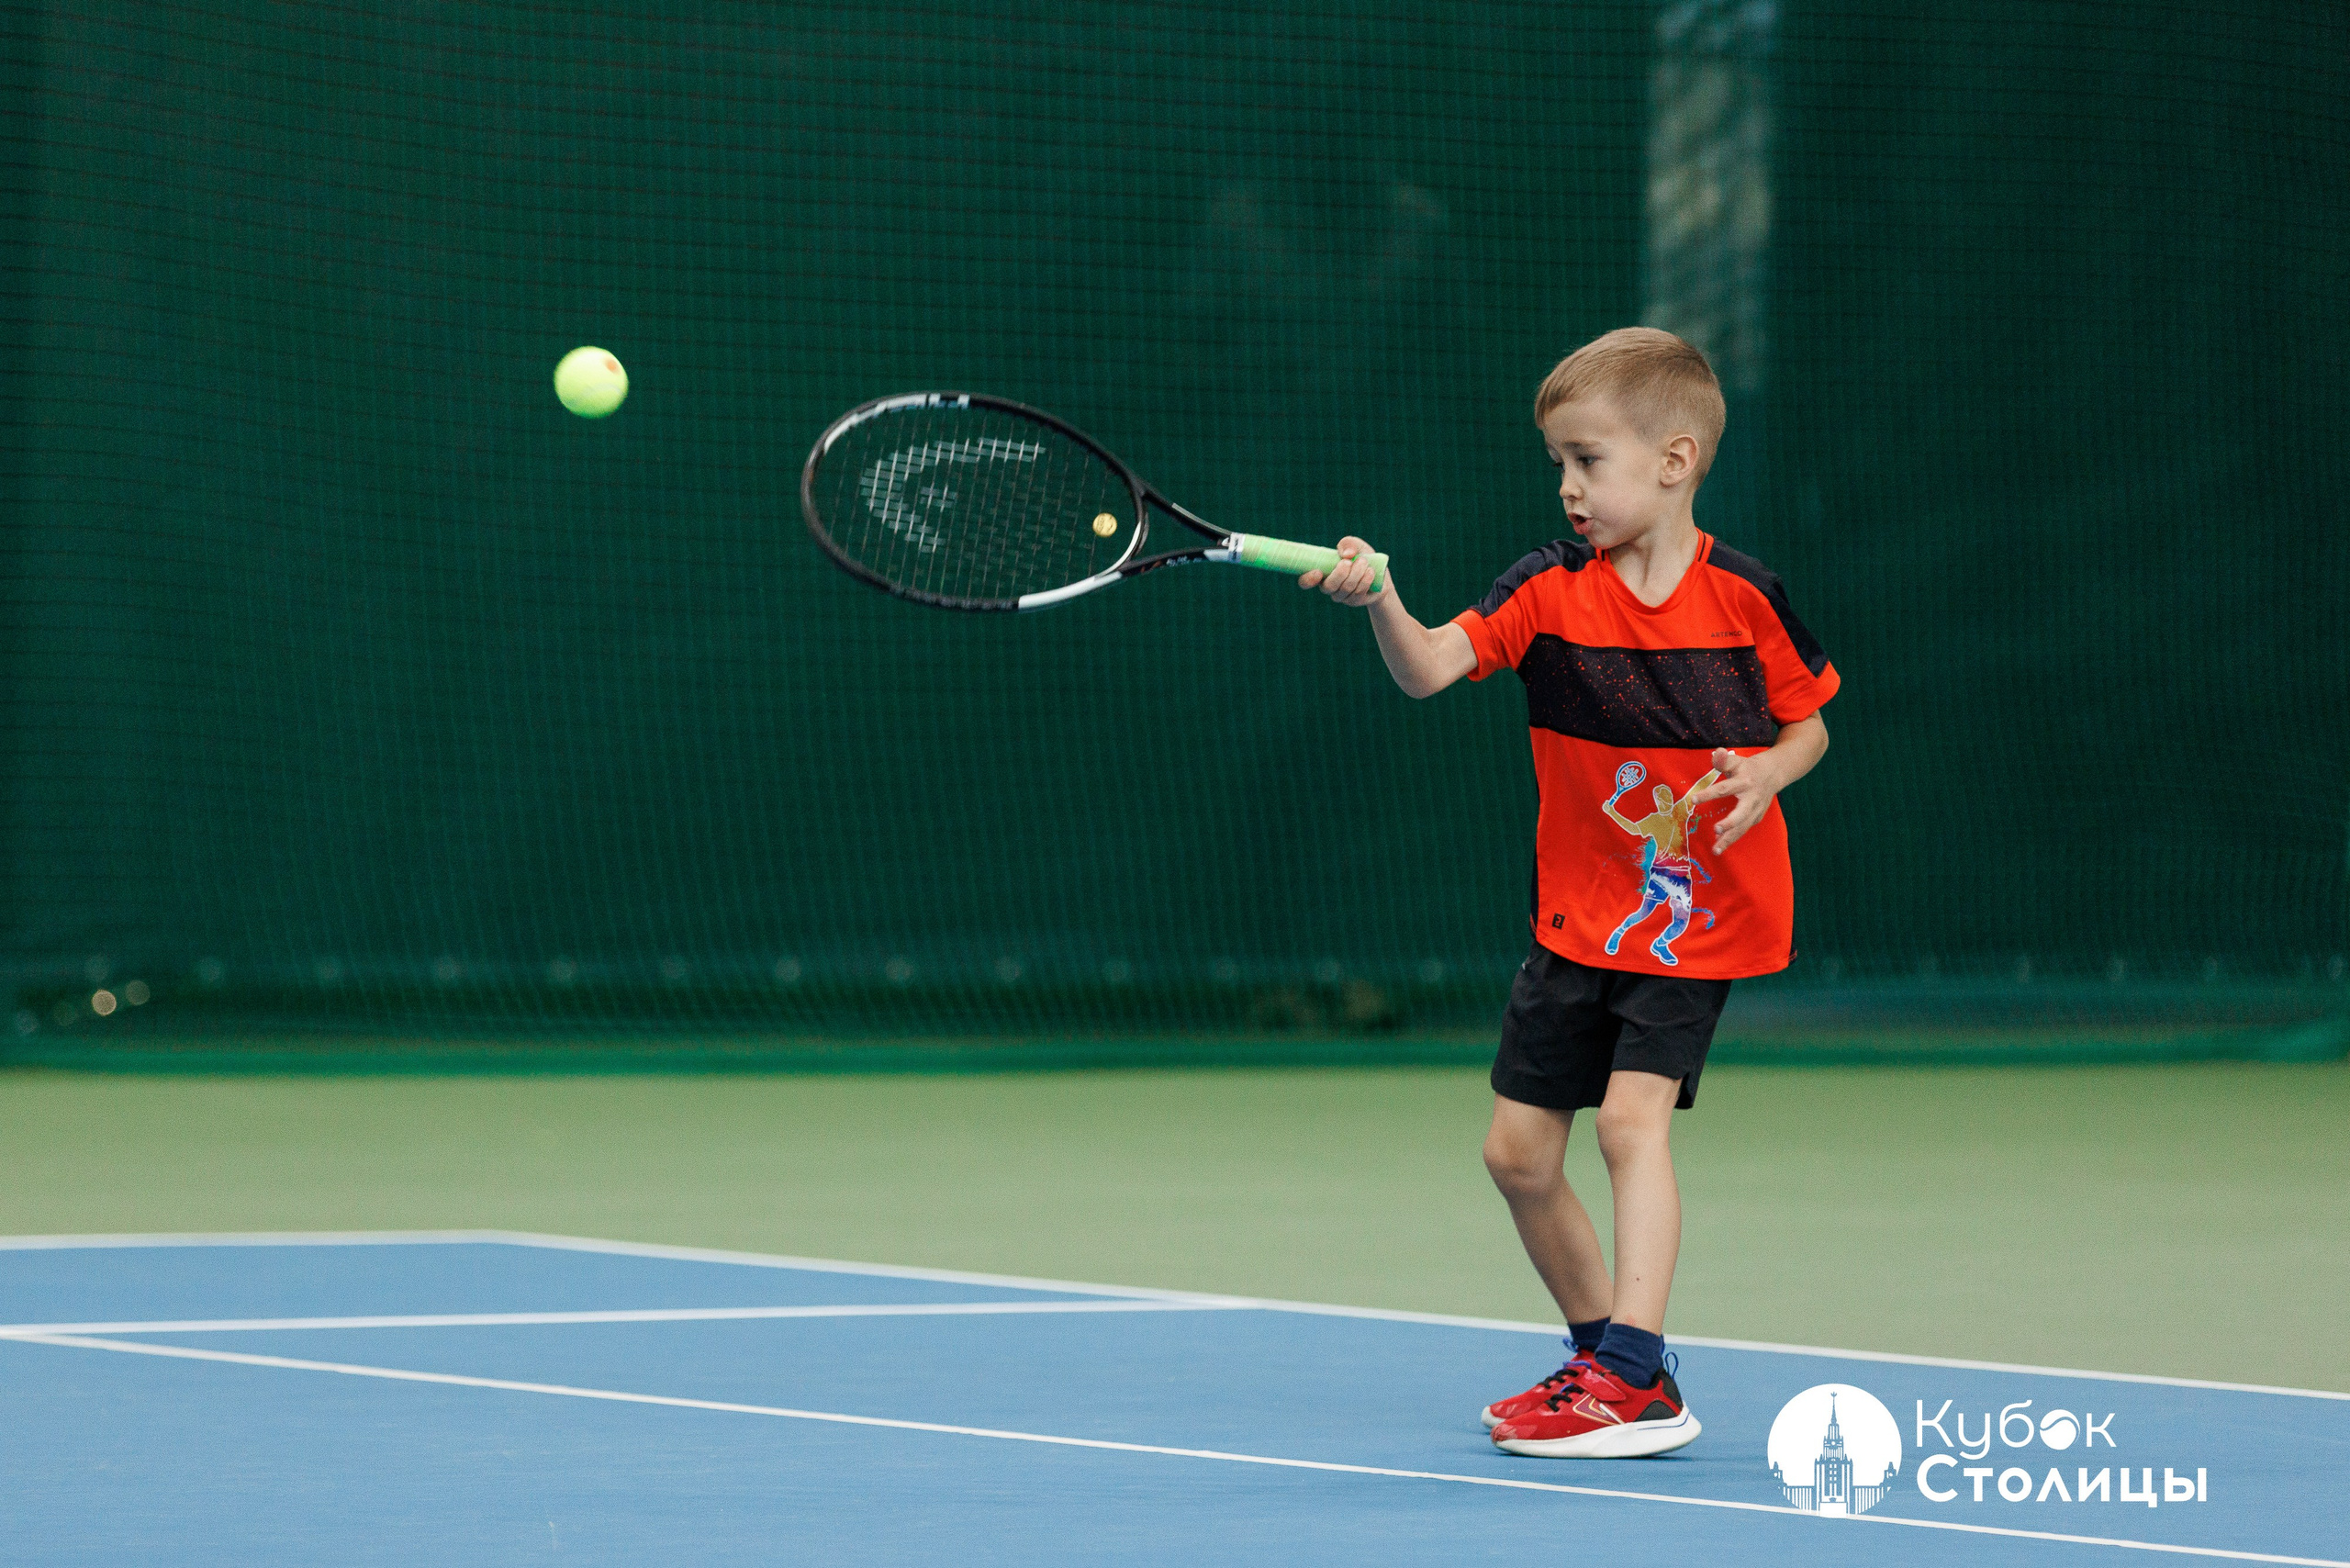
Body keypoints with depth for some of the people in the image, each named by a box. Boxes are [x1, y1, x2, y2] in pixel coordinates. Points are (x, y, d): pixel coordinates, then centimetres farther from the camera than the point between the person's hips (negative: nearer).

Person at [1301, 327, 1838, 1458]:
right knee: (1519, 1151, 6)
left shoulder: (1743, 597, -9)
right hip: (1576, 917, 4)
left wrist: (1766, 773, -17)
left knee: (1632, 1113, -21)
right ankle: (1604, 1355, 24)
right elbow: (1429, 670, -19)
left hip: (1701, 914, -4)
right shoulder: (1550, 590, -5)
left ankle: (1634, 1380, -23)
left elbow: (1809, 723, 4)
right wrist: (1380, 601, -38)